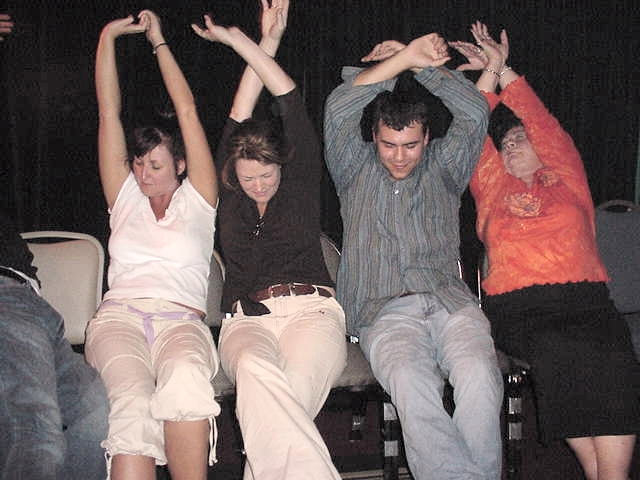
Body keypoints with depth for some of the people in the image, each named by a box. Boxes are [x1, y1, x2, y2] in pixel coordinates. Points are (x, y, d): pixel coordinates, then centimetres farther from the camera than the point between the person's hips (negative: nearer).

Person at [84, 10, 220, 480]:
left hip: (181, 321, -1)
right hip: (118, 317, 1)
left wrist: (159, 41, 22)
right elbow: (109, 112, 20)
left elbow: (188, 112, 16)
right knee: (133, 399, -34)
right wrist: (108, 37, 18)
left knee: (185, 378, -39)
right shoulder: (125, 199, 24)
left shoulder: (196, 200, 18)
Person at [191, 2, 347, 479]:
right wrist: (266, 43, 15)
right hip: (247, 319, 1)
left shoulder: (302, 182, 14)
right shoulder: (229, 194, 20)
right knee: (254, 370, -37)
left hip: (311, 309, -1)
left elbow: (292, 100, 10)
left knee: (289, 390, -36)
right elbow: (240, 116, 15)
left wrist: (238, 40, 13)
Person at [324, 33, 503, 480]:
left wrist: (419, 63, 8)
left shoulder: (442, 168, 21)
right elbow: (339, 108, 3)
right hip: (385, 311, -1)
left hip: (449, 301, 2)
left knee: (479, 375, -31)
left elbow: (475, 112, 8)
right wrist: (404, 58, 2)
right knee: (410, 381, -34)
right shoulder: (356, 169, 18)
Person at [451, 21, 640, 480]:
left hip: (586, 299, 1)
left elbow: (544, 124, 15)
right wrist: (490, 72, 16)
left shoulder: (566, 178, 24)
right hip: (519, 307, -1)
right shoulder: (494, 189, 26)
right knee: (565, 357, -31)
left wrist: (505, 71, 16)